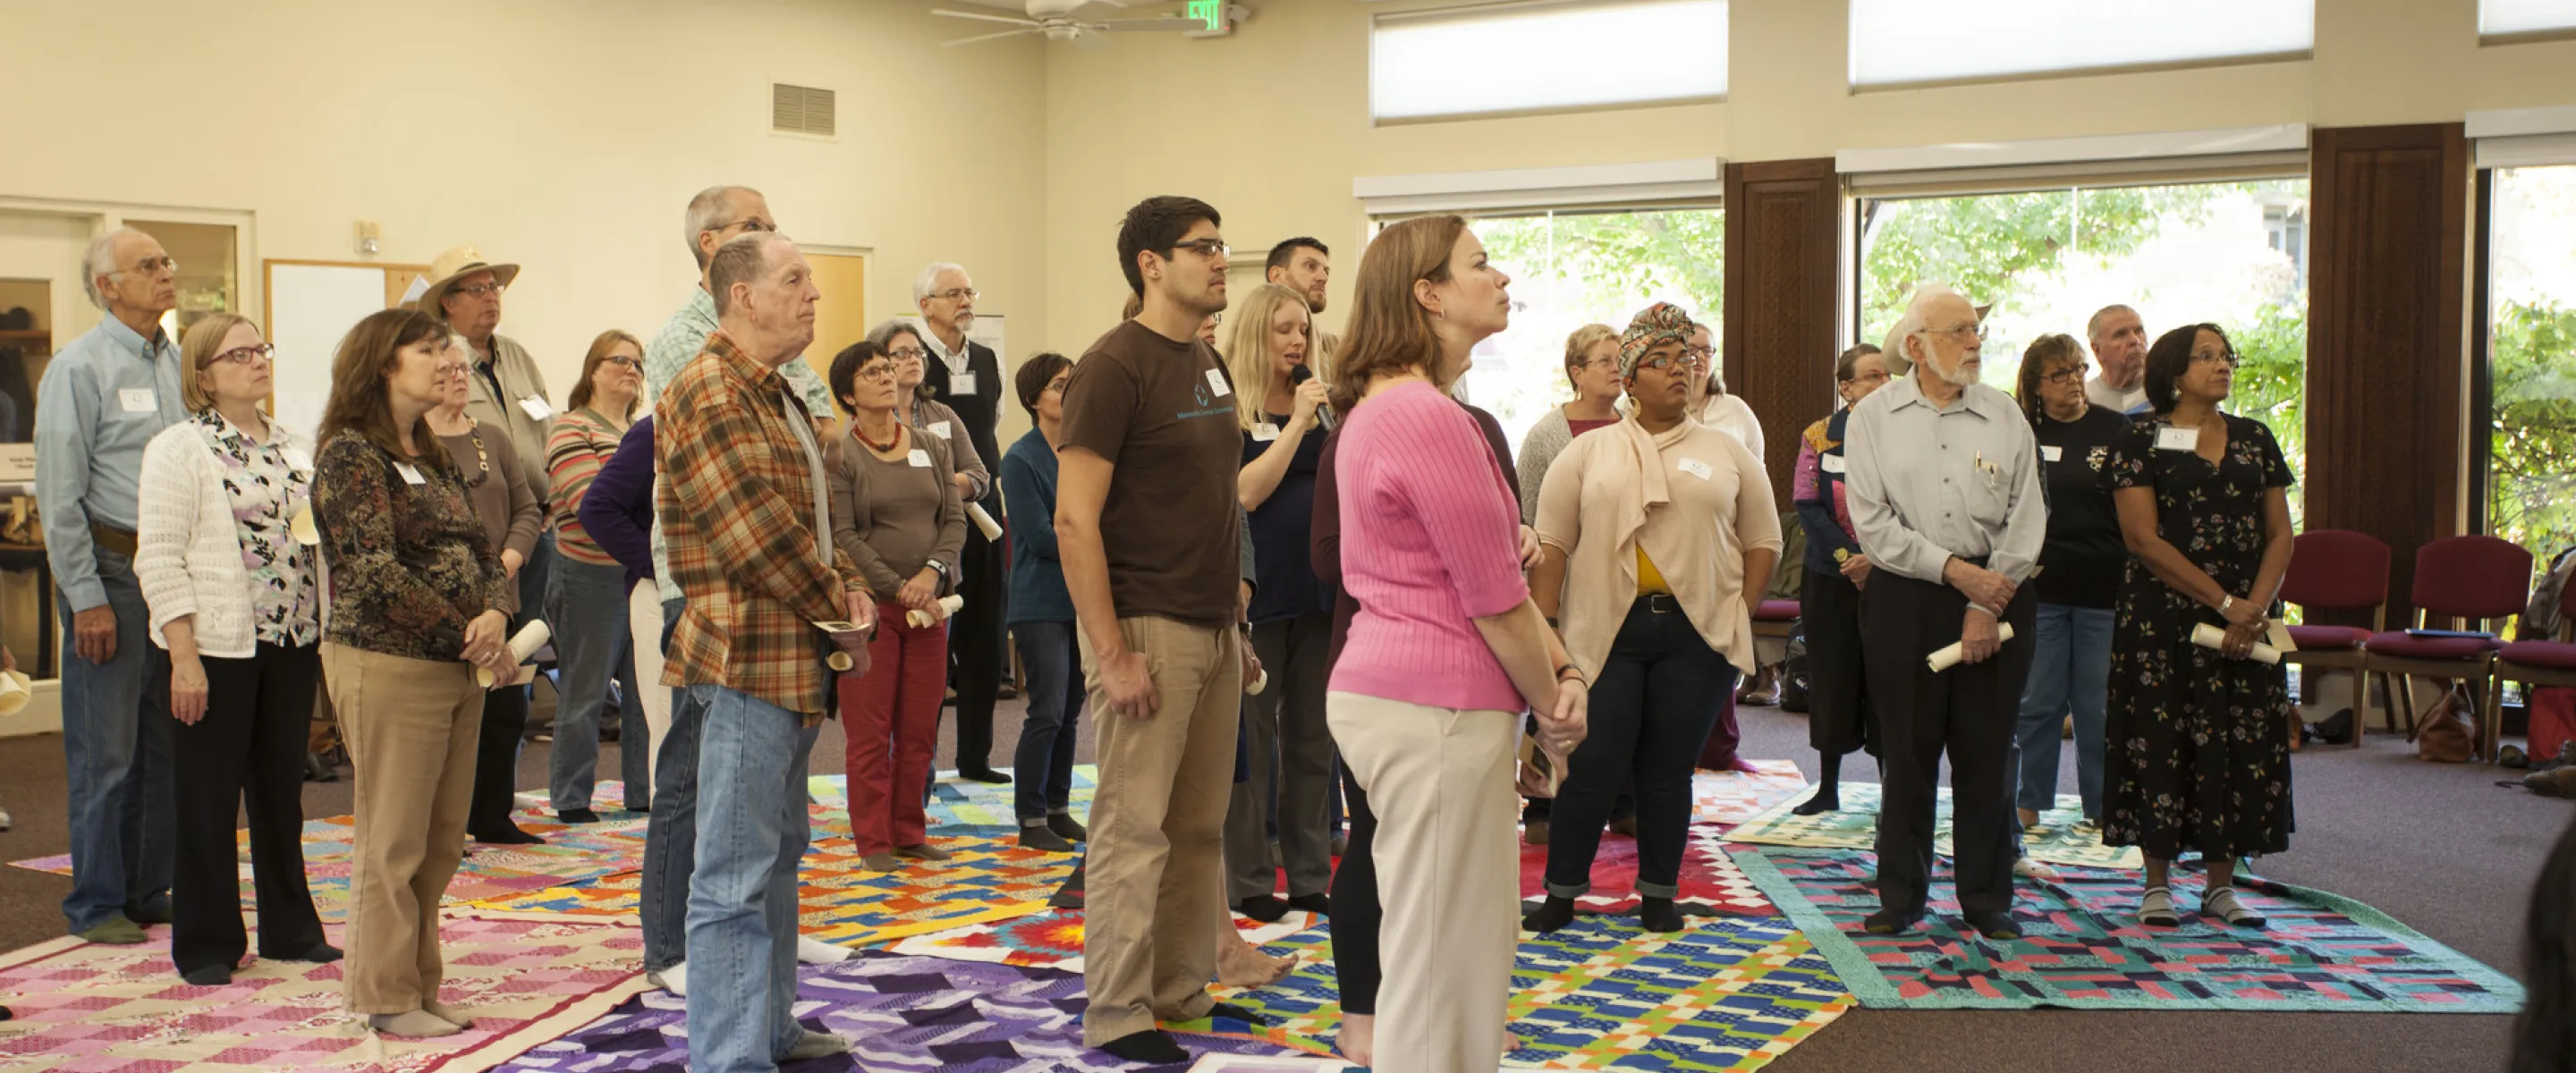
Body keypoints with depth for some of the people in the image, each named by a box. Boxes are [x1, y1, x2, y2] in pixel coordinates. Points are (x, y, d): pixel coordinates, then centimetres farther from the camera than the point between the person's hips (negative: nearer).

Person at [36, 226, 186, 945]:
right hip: (112, 569, -6)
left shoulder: (179, 363, 11)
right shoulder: (79, 367, -7)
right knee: (106, 751, -1)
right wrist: (86, 598, -12)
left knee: (168, 744, 10)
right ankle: (97, 904, 11)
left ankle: (150, 891, 21)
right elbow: (59, 494, -9)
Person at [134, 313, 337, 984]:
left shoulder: (294, 449, 12)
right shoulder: (180, 449, -6)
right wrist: (183, 655, -17)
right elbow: (160, 558, -11)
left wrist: (329, 638, 11)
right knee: (211, 798, 3)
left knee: (282, 791, 13)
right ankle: (207, 946, 14)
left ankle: (290, 929, 23)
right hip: (218, 649, -5)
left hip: (293, 645, 6)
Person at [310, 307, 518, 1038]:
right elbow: (376, 573, -17)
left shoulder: (433, 458, 16)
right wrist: (474, 643, -15)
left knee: (441, 843, 11)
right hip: (389, 668, -8)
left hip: (455, 671, 8)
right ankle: (388, 998, 11)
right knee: (394, 842, 0)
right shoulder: (350, 455, -9)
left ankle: (420, 989, 22)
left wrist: (495, 613, -9)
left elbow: (481, 551, 13)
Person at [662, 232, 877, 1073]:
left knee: (777, 856, 19)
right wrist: (841, 617, -12)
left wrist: (851, 587, 3)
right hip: (748, 660, -11)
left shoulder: (775, 395, 19)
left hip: (795, 663, 11)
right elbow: (758, 534, -21)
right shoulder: (708, 393, -15)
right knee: (736, 879, -7)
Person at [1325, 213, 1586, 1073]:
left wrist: (1561, 668, 6)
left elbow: (1496, 568, 14)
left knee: (1481, 931, 19)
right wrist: (1550, 703, -1)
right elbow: (1494, 600, -15)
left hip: (1383, 689, 10)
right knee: (1440, 953, 1)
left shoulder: (1380, 409, 15)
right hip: (1435, 707, -10)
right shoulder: (1429, 417, -18)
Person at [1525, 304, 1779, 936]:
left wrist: (1740, 616, 3)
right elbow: (1551, 546, 2)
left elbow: (1763, 540, 12)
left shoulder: (1726, 453, 9)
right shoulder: (1588, 455, 5)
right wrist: (1542, 627, -5)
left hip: (1697, 634, 1)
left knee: (1669, 770, 8)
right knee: (1594, 766, -3)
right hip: (1608, 630, -1)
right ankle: (1561, 893, 10)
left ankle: (1659, 894, 19)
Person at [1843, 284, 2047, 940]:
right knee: (1908, 750, 4)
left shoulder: (2005, 416, 7)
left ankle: (1986, 898, 15)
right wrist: (1953, 569, -12)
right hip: (1904, 597, -1)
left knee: (1986, 752, 5)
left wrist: (1989, 601, -8)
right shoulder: (1874, 417, 2)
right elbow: (1872, 521, -5)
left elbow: (2028, 517, 2)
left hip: (1996, 596, 1)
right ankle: (1901, 895, 15)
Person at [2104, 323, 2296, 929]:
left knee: (2240, 744, 4)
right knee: (2160, 740, -2)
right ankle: (2158, 883, 9)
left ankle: (2222, 884, 13)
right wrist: (2223, 601, -14)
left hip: (2246, 620, 4)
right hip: (2163, 617, -4)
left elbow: (2280, 533, 7)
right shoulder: (2142, 440, -2)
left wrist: (2255, 607, -9)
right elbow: (2144, 539, -10)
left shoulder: (2255, 440, 11)